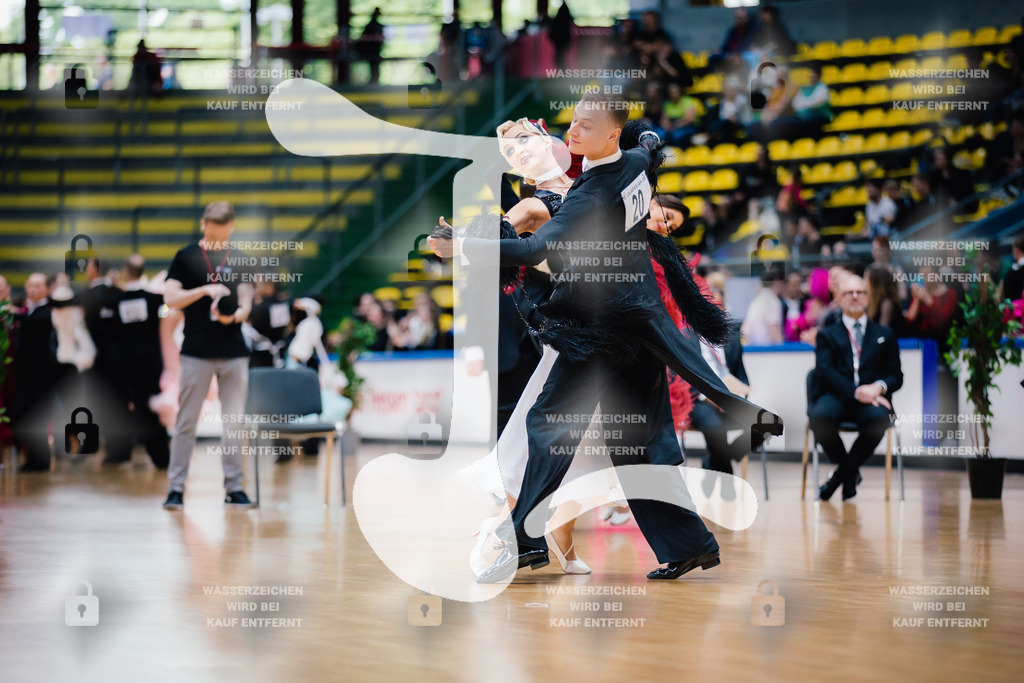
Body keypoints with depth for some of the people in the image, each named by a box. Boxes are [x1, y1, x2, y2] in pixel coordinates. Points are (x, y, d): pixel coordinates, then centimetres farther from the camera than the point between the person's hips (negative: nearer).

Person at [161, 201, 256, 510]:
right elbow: (170, 298, -6)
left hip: (234, 352, 2)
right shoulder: (186, 257, 2)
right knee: (186, 422, -1)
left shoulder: (240, 260, 9)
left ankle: (234, 487, 11)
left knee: (234, 423, 4)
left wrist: (235, 315, -17)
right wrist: (205, 290, -18)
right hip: (196, 353, -2)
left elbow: (246, 302, 5)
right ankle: (175, 487, 3)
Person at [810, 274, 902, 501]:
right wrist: (856, 392, -17)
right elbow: (824, 371, 1)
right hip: (836, 397, -1)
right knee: (820, 416, -37)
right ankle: (850, 473, -10)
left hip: (870, 399, 1)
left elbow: (896, 375, 17)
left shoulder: (884, 335, 26)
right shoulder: (827, 335, 20)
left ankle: (842, 473, -17)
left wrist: (879, 387, -9)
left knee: (879, 418, -37)